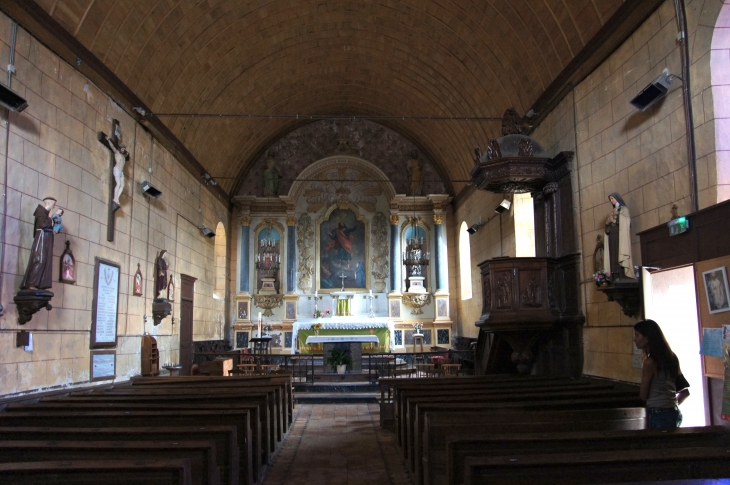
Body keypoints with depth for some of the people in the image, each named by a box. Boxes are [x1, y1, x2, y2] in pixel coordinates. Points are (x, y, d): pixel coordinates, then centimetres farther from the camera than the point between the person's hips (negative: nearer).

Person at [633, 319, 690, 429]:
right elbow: (685, 391, 16)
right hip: (675, 413, 9)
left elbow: (643, 396, -9)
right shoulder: (671, 357, 9)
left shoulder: (650, 362, -16)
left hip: (659, 416, -9)